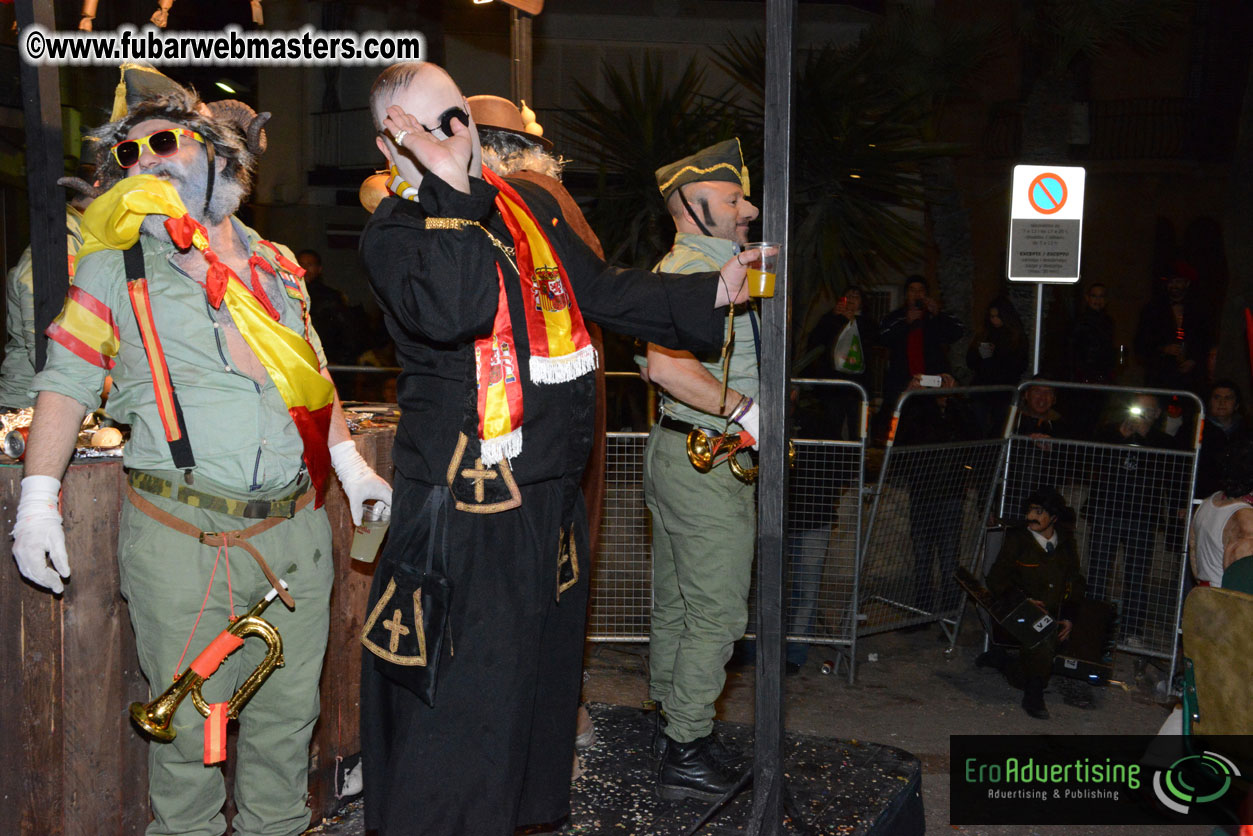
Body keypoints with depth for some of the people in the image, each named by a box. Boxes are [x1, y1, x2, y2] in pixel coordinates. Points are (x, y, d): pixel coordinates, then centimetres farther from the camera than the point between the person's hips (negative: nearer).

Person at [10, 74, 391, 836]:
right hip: (183, 537, -3)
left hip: (296, 528, 4)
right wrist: (38, 500, -8)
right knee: (189, 720, 4)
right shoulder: (116, 267, 3)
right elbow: (65, 384, 1)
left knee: (289, 710, 14)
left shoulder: (276, 265, 13)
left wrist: (349, 460, 13)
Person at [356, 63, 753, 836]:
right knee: (460, 692, -2)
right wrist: (453, 190, -24)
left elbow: (603, 292, 18)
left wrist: (711, 293, 12)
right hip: (466, 507, -7)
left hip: (551, 492, 7)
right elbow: (452, 312, -29)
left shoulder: (531, 204, 11)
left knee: (541, 673, 20)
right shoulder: (395, 229, -9)